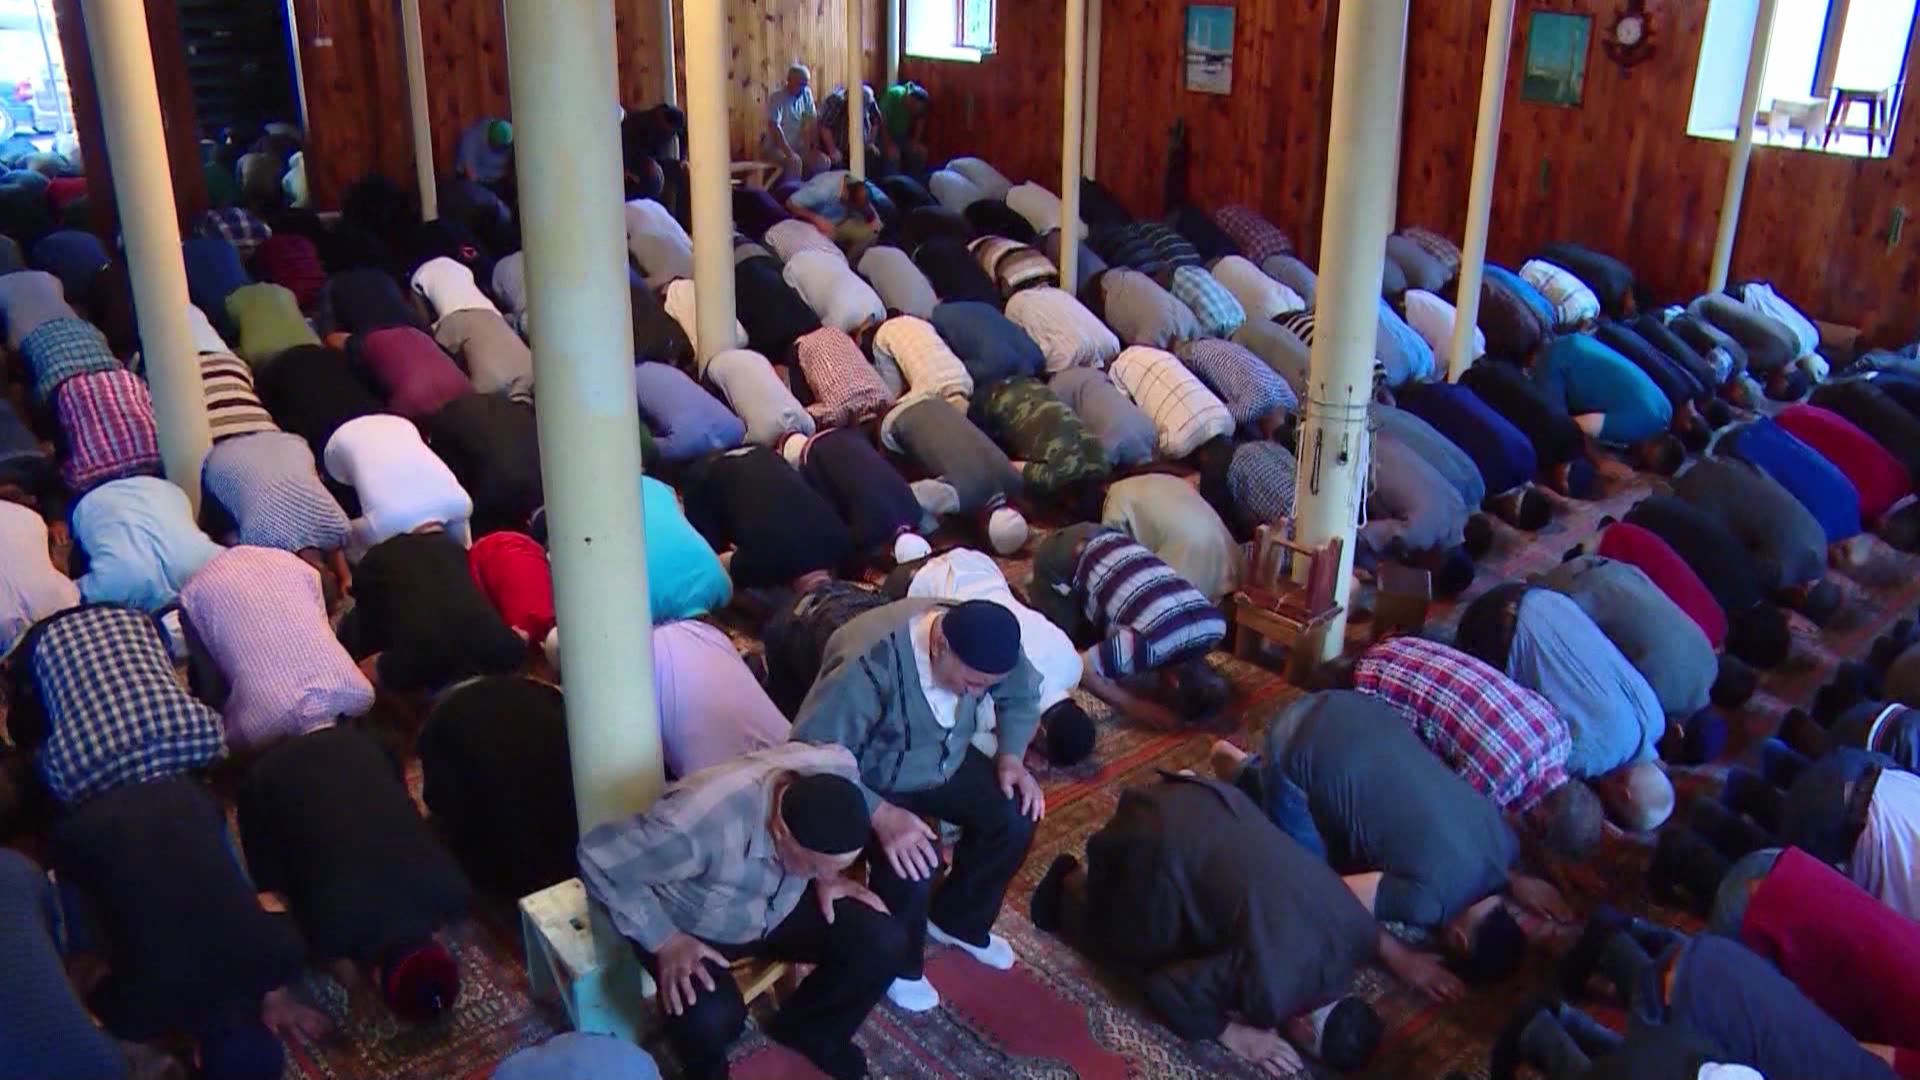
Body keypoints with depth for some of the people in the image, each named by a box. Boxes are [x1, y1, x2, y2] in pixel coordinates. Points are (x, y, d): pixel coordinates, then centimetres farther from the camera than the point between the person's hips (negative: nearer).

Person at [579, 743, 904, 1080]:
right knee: (711, 1017, -32)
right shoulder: (701, 823, -42)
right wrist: (665, 940, -26)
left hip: (780, 906, 5)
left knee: (886, 943, -13)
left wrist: (828, 878, -13)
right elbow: (599, 857, -26)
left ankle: (808, 1031, 16)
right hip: (693, 927, -4)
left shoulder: (838, 771, -26)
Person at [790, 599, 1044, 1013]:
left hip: (945, 760, 6)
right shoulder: (868, 665, -39)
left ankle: (957, 919, 17)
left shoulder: (982, 645, -20)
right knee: (912, 863, -27)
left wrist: (1011, 756, -14)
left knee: (1016, 817, -10)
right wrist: (883, 815, -41)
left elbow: (1021, 695, 2)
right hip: (871, 781, -6)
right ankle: (895, 963, 5)